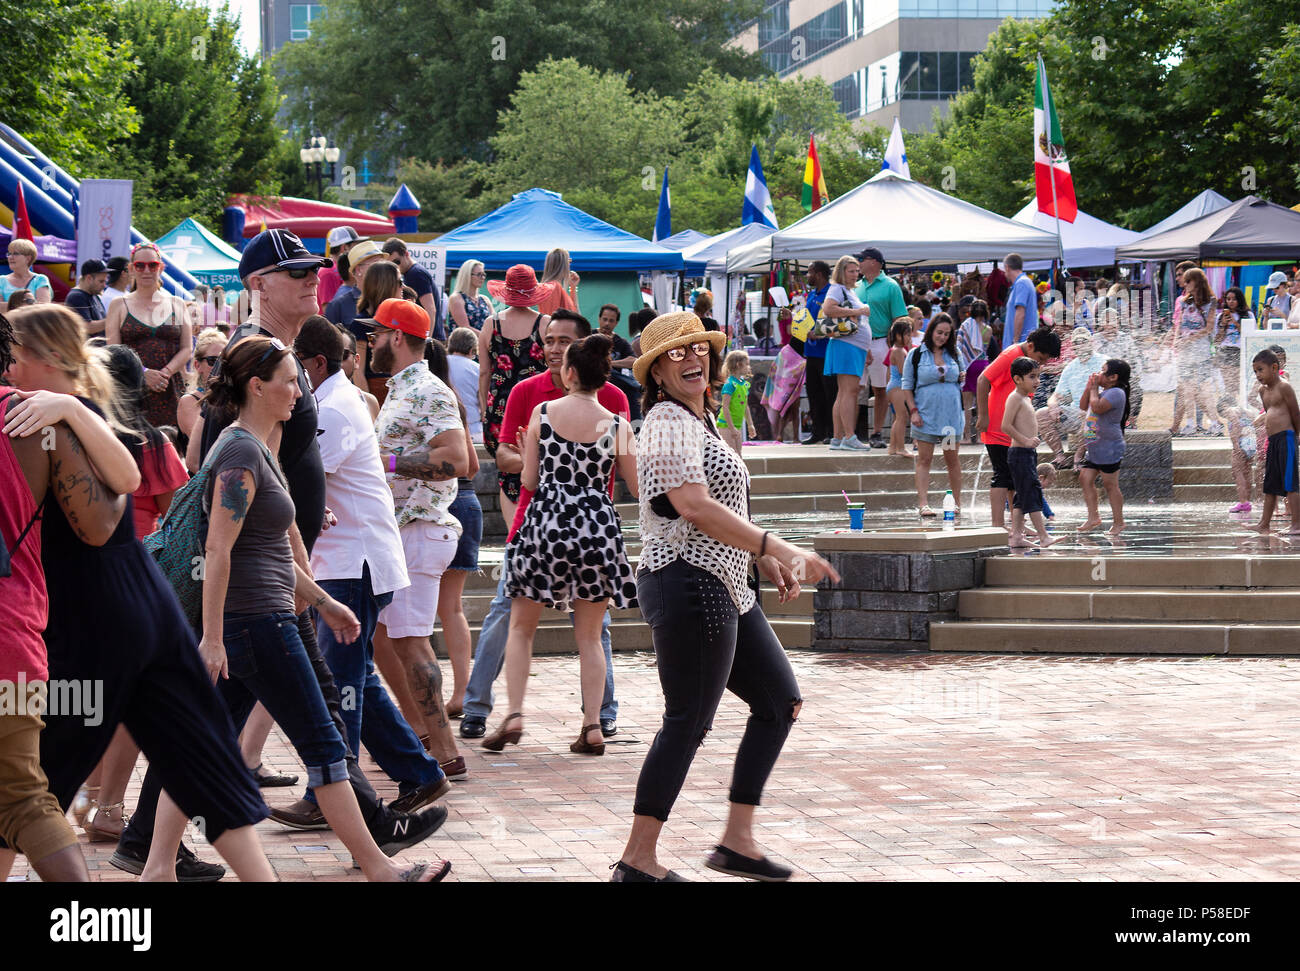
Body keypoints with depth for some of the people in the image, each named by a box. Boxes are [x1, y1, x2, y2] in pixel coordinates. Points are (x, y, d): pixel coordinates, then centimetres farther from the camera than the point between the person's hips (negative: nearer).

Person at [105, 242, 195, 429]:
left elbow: (187, 349, 8)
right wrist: (144, 373, -14)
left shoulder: (177, 305, 15)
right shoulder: (119, 306, 10)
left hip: (170, 392, 1)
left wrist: (165, 372, -10)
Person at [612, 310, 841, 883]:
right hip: (689, 584, -11)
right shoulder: (669, 422, -13)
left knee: (781, 701, 13)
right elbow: (694, 506, -25)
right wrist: (777, 548, -27)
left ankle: (737, 840, 15)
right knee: (687, 723, -6)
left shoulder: (699, 420, 18)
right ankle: (638, 861, 1)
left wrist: (764, 558, 14)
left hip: (724, 588, 11)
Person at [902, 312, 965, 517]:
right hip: (926, 415, -3)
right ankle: (923, 503, -7)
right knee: (924, 459, -4)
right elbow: (907, 385, 1)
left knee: (953, 460, 7)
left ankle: (957, 502, 15)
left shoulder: (953, 355, 11)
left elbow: (960, 384, 21)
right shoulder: (915, 355, 0)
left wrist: (962, 413, 9)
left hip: (952, 414, 3)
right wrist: (913, 411, -7)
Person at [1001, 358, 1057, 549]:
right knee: (1032, 492, -11)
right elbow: (1005, 426, -20)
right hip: (1020, 453, -10)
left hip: (1029, 453, 10)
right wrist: (1025, 440, -22)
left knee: (1022, 497, 10)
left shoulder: (1026, 399, 17)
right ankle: (1044, 537, -12)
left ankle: (1016, 536, 12)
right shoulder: (1015, 398, -13)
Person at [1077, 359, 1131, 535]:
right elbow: (1083, 406, 17)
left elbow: (1097, 407, -27)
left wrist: (1094, 388, -13)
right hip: (1095, 448, 10)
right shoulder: (1102, 392, 17)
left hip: (1109, 449, -10)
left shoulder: (1116, 393, -15)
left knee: (1110, 484, -4)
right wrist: (1089, 387, 7)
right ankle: (1093, 517, 12)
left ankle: (1118, 522, 4)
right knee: (1085, 479, 6)